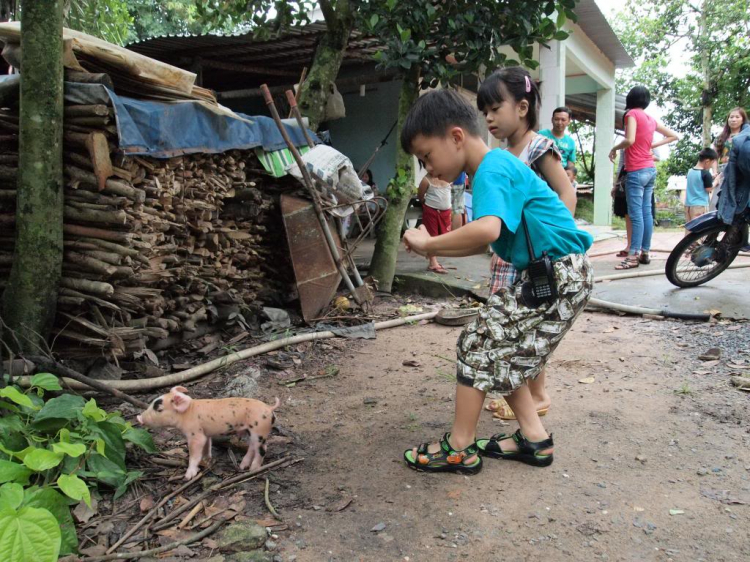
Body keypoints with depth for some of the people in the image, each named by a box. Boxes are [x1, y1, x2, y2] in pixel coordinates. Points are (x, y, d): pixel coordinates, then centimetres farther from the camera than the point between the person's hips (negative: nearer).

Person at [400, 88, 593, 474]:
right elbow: (485, 242, 16)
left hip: (558, 276, -10)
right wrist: (433, 249, 5)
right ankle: (533, 437, 23)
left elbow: (488, 229, -39)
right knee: (502, 351, 16)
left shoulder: (492, 170, -18)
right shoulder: (498, 165, 13)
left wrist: (429, 243, -25)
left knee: (478, 344, -4)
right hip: (546, 273, 10)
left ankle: (460, 448, 7)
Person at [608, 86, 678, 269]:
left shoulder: (632, 114, -7)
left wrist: (614, 148, -5)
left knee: (636, 214, -9)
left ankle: (634, 256, -11)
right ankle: (645, 252, 13)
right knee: (646, 212, 9)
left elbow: (630, 140, -21)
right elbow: (674, 136, 21)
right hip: (650, 170, 7)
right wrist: (653, 145, 14)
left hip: (636, 171, -7)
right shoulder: (651, 119, 14)